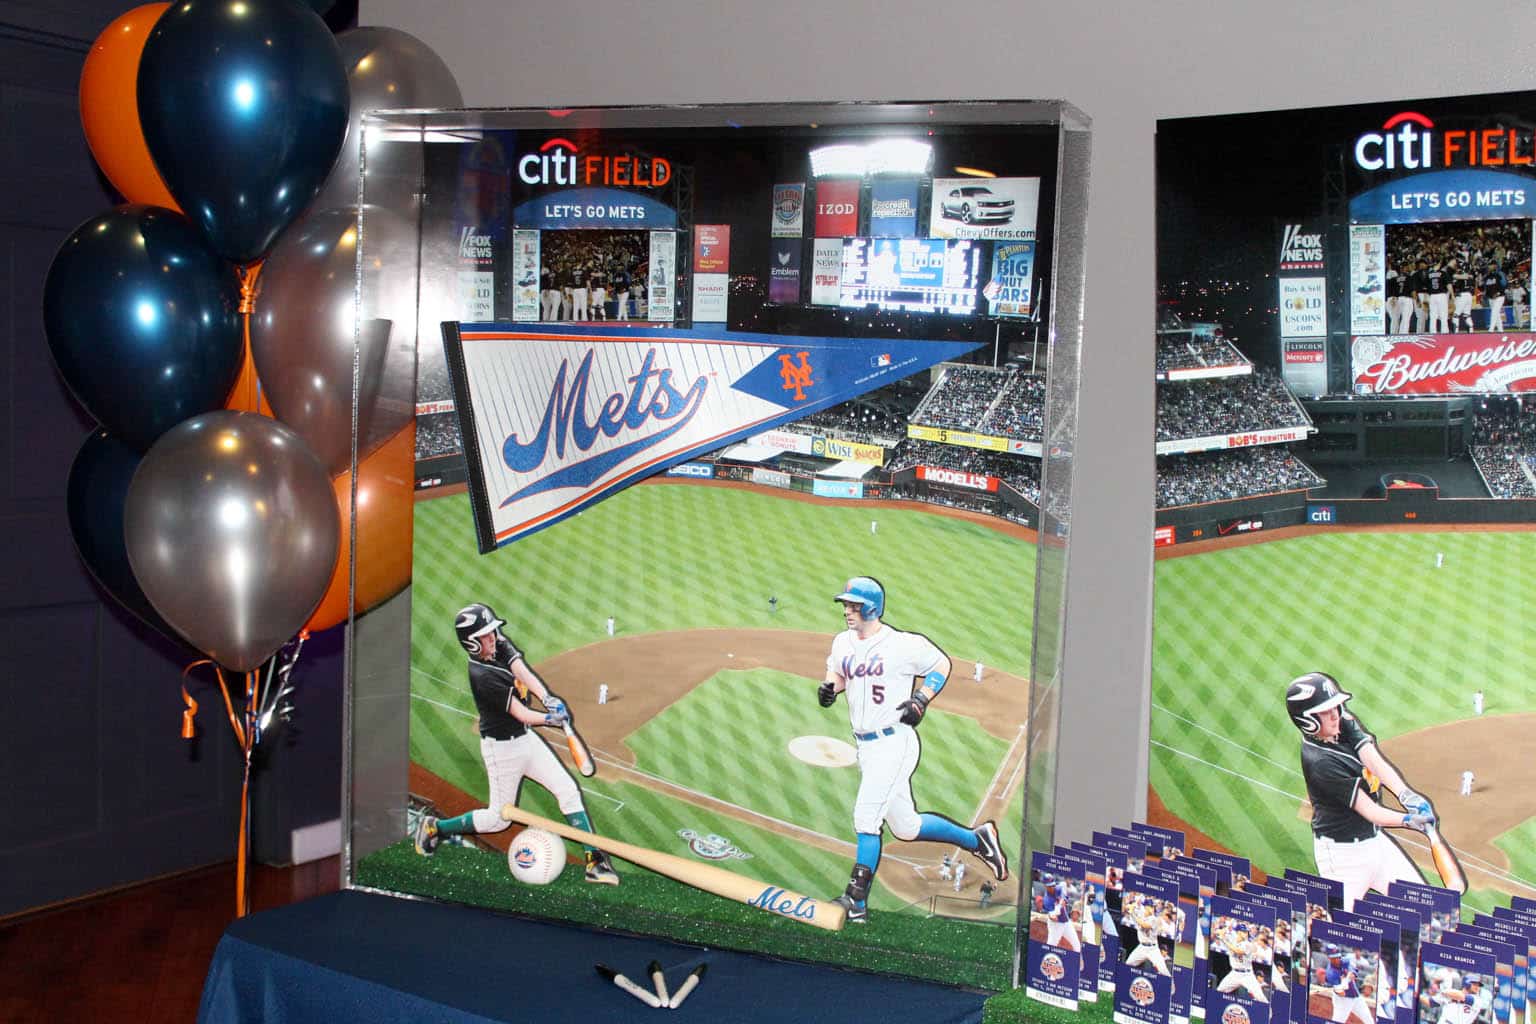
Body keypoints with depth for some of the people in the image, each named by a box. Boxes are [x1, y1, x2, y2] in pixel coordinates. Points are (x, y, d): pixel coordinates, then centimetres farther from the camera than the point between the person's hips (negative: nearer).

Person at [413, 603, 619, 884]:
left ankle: (595, 860, 0)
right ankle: (434, 827, 27)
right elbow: (521, 714, -24)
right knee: (498, 819, 8)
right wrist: (551, 718, -26)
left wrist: (547, 698, -32)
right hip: (502, 748, -8)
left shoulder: (501, 646, -3)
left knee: (568, 791, -2)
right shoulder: (482, 676, -27)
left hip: (526, 738, 8)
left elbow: (523, 673, -18)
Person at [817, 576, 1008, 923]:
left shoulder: (902, 644, -11)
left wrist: (920, 700, -11)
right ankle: (975, 838, 32)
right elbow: (837, 672, 24)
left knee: (866, 818, -13)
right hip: (866, 748, 8)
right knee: (905, 827, 14)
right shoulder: (843, 642, 7)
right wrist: (829, 687, 2)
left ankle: (855, 901, -7)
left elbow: (941, 664, 2)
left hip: (895, 743, -8)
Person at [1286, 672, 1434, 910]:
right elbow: (1369, 811, -26)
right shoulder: (1319, 762, -26)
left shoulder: (1346, 724, -2)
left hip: (1374, 838, 8)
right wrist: (1410, 820, -42)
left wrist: (1405, 794, -33)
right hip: (1342, 852, -8)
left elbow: (1374, 761, -16)